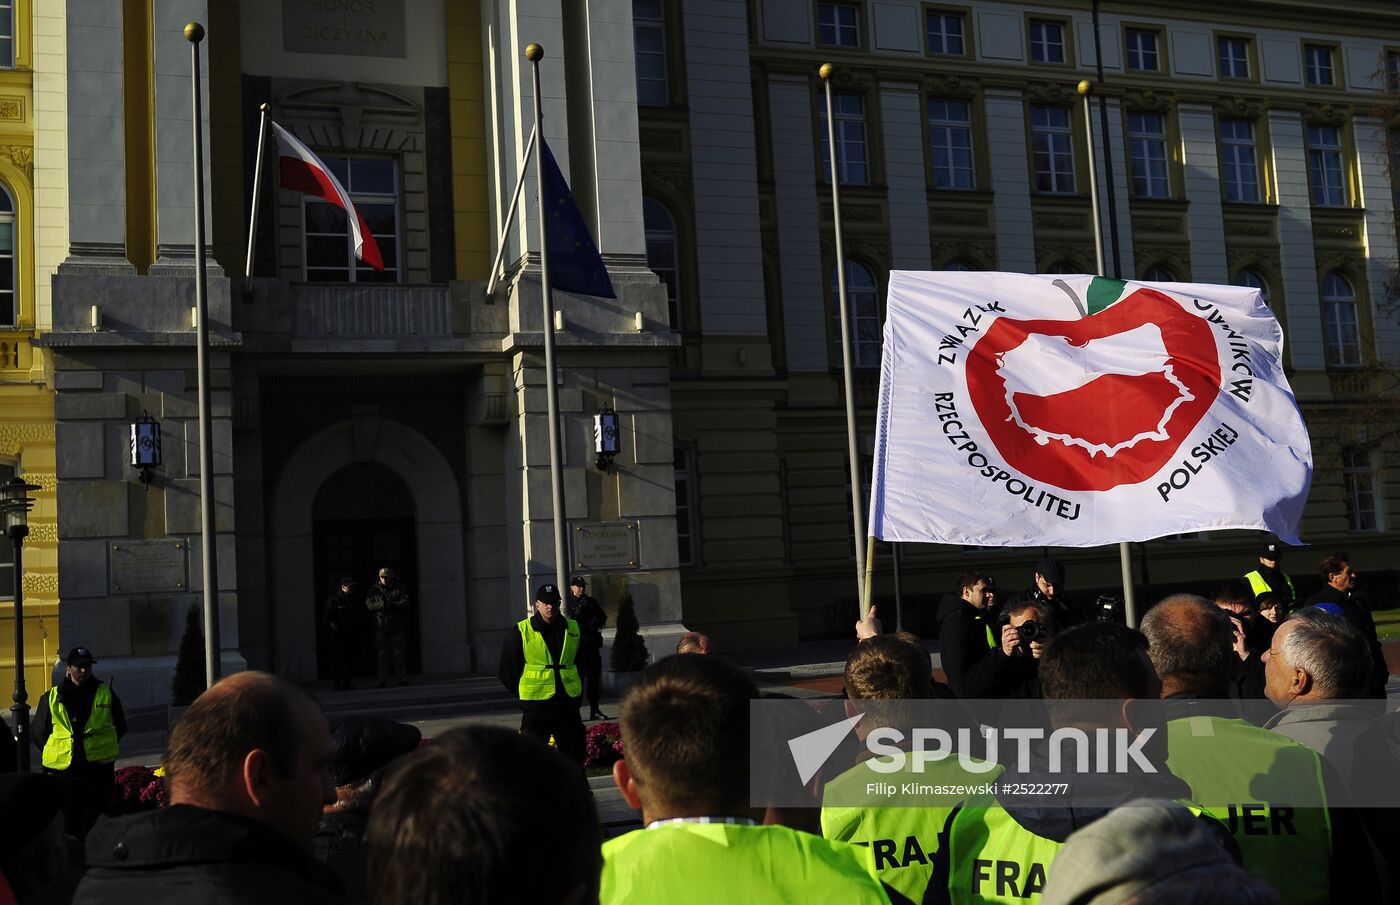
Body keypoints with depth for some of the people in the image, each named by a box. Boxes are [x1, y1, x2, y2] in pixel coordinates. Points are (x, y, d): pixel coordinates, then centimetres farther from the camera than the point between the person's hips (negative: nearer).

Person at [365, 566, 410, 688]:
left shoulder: (399, 589, 7)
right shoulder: (374, 590, 9)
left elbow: (405, 603, -5)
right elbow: (369, 604, -2)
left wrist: (391, 605, -17)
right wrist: (382, 605, -18)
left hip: (397, 626, 0)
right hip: (381, 626, 0)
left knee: (398, 652, 1)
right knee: (382, 653, -1)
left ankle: (401, 678, 4)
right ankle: (383, 680, 1)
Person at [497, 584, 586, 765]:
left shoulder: (573, 629, 7)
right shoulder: (521, 632, -4)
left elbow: (582, 665, 19)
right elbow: (507, 672, 3)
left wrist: (576, 693, 10)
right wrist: (524, 693, 1)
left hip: (568, 704, 4)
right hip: (536, 707, -3)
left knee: (575, 756, 9)